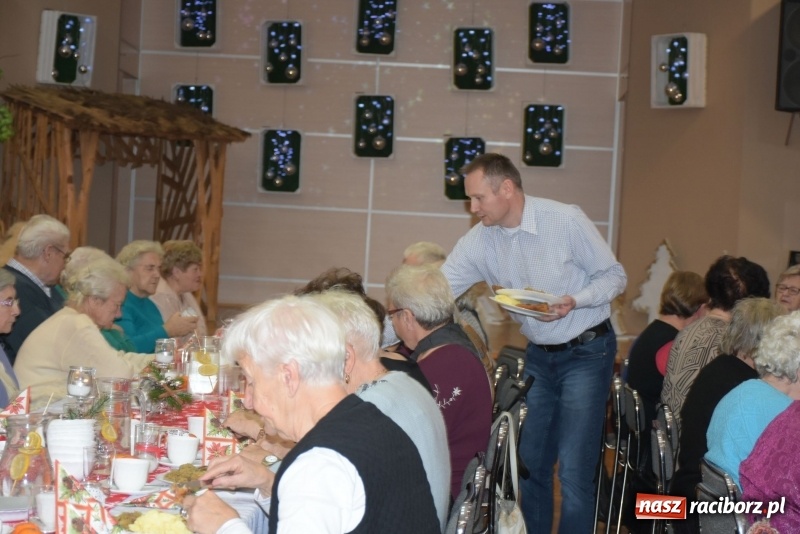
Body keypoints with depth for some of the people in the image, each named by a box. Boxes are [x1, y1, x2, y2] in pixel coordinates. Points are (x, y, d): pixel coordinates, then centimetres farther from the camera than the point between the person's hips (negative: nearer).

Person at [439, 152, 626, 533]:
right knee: (530, 461, 11)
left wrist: (574, 301, -28)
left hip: (586, 351, -5)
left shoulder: (566, 220, -18)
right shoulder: (479, 240, -6)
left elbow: (615, 275, -10)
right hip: (538, 355, 5)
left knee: (573, 468, -8)